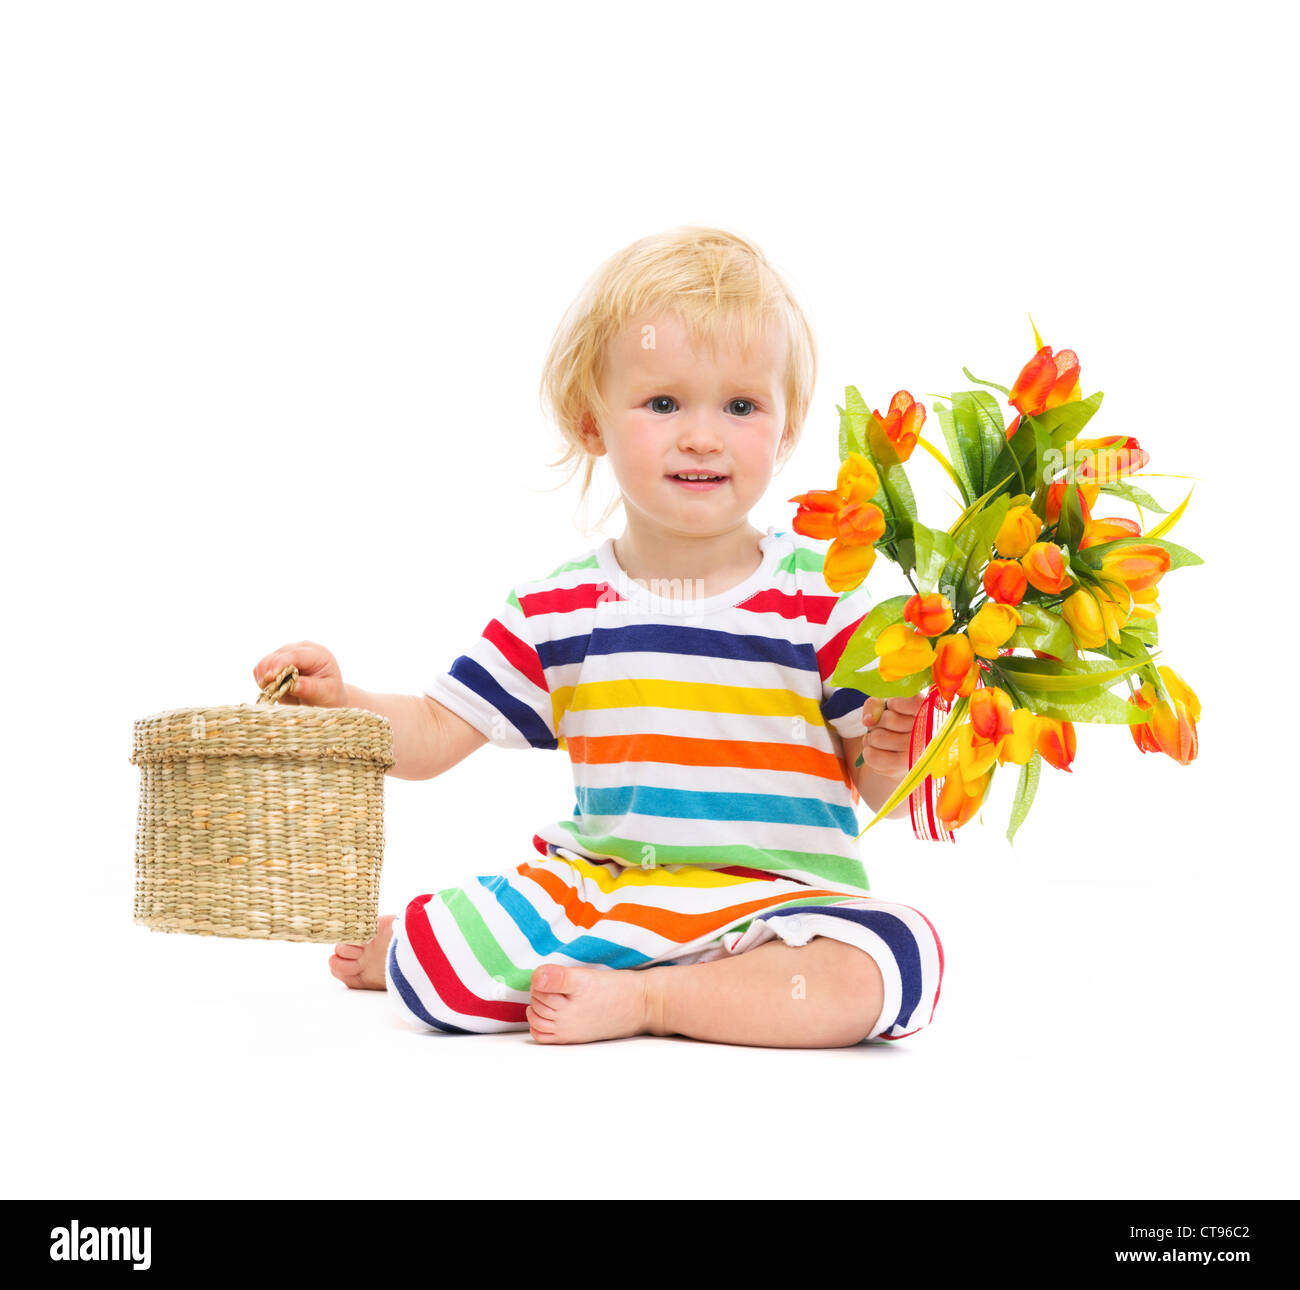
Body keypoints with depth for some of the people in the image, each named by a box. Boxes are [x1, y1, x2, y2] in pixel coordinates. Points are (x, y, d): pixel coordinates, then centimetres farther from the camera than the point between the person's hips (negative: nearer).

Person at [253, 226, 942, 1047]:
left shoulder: (820, 599, -3)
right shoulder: (559, 611, 5)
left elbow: (877, 787, 1)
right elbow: (432, 735, 7)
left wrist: (890, 756, -23)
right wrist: (339, 698, -11)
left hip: (775, 900, -1)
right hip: (600, 883, 2)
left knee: (896, 961, -32)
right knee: (436, 964, -21)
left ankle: (641, 996, -17)